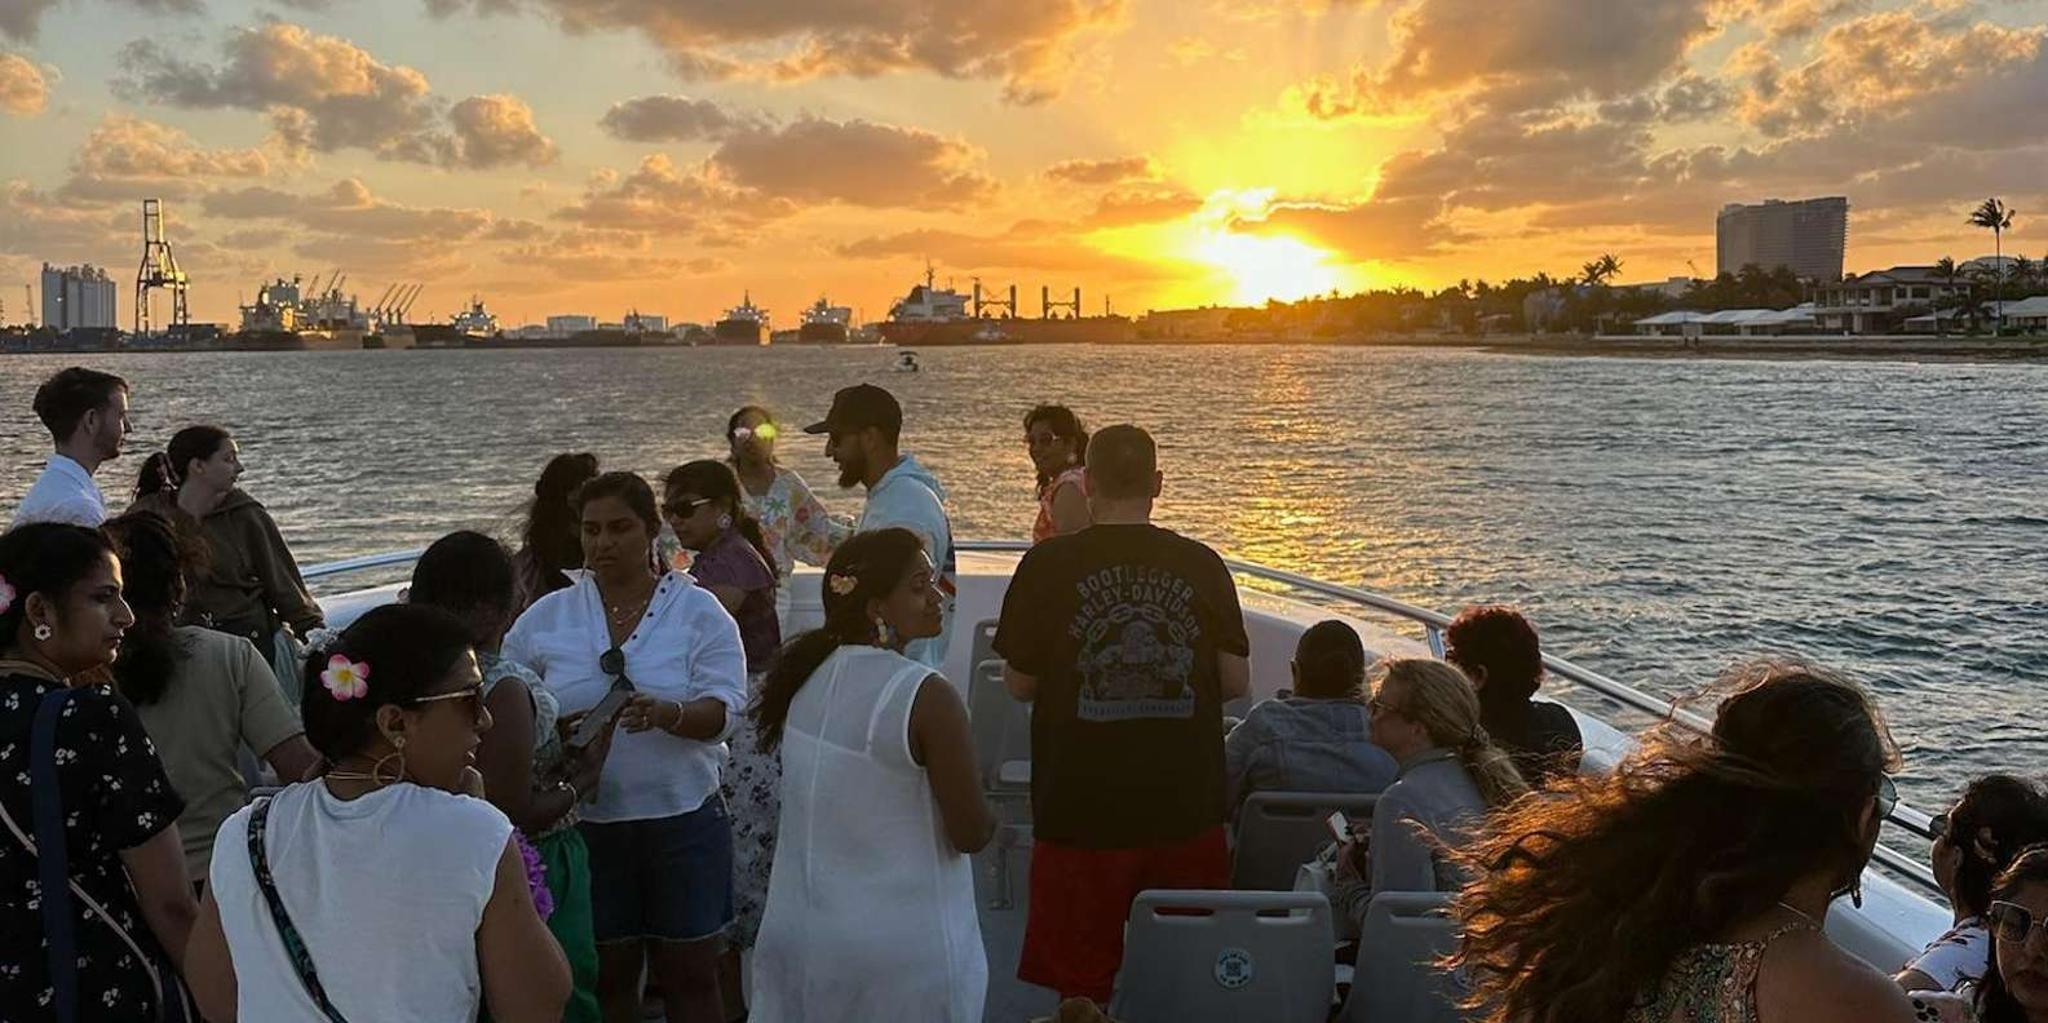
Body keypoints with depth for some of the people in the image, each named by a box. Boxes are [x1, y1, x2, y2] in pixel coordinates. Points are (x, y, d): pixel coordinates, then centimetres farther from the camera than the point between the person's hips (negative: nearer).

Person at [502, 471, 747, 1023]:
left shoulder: (699, 611, -2)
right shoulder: (547, 616, 3)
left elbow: (725, 707, -11)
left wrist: (665, 714, -31)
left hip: (682, 817, -1)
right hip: (586, 822, 2)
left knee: (690, 977, 9)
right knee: (606, 978, 14)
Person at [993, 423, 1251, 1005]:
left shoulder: (1048, 566, -7)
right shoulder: (1202, 566, -2)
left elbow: (1019, 684, -2)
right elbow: (1236, 683, 1)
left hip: (1082, 809, -2)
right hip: (1185, 808, 2)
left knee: (1082, 985, 9)